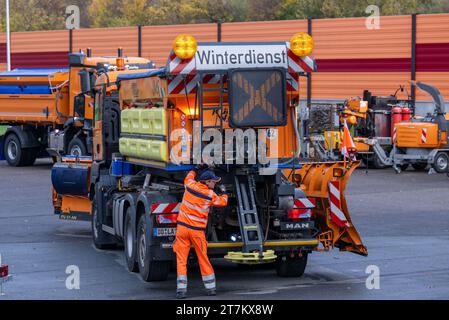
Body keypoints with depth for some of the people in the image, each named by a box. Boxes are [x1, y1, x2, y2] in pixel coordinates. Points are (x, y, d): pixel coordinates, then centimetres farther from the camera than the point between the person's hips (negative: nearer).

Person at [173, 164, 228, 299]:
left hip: (182, 227, 2)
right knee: (203, 259, 11)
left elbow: (188, 177, 25)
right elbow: (223, 202, 14)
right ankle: (210, 288, 18)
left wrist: (196, 169, 38)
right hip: (197, 231, -1)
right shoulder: (211, 195, -5)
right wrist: (223, 192, 32)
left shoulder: (191, 185, 0)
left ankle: (181, 289, -3)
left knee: (181, 259, 2)